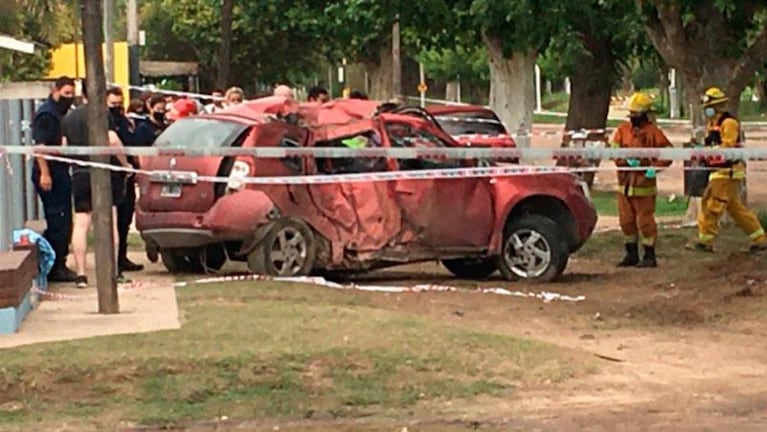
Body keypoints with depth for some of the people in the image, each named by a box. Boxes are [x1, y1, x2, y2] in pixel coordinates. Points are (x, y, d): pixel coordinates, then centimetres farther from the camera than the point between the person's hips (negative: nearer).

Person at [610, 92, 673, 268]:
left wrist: (655, 166, -22)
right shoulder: (623, 129, 8)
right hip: (625, 182, 6)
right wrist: (626, 159, -18)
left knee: (645, 220, -3)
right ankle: (632, 254, 24)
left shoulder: (653, 132, -7)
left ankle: (650, 256, 6)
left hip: (644, 183, -6)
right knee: (626, 220, 11)